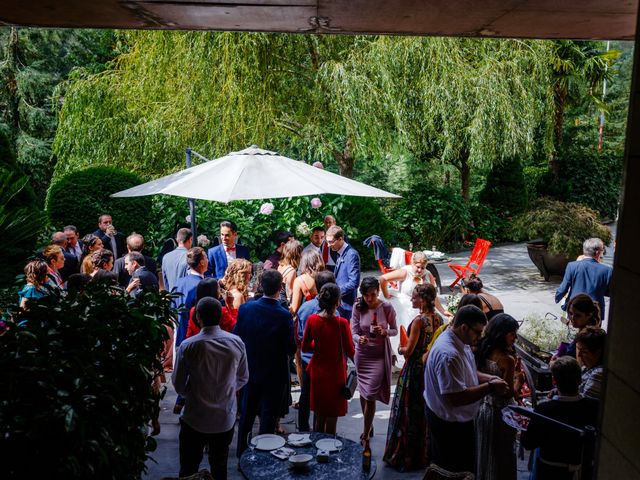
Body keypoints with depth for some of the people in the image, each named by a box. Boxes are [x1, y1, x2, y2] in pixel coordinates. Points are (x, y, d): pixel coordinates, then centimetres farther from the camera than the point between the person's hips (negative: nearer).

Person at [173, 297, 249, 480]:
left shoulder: (188, 346, -19)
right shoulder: (236, 342, -11)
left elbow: (178, 385, -8)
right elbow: (243, 378, 2)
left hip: (195, 419, -2)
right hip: (226, 418, 2)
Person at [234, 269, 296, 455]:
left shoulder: (245, 309, -12)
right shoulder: (284, 316, -22)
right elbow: (291, 349, -15)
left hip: (250, 370, 4)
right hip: (275, 375, -4)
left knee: (247, 413, 21)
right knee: (268, 416, 11)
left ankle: (242, 453, 35)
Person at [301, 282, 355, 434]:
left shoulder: (312, 320, -9)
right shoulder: (341, 323, -20)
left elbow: (305, 347, 2)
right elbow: (350, 352, -13)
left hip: (317, 372, 4)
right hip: (335, 374, -4)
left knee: (319, 418, 20)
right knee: (331, 420, 10)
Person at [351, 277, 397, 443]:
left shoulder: (387, 307, -11)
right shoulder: (358, 307, -8)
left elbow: (394, 330, 0)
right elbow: (354, 332, -8)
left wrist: (385, 332, -22)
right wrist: (359, 339, -30)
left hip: (380, 355, -3)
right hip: (362, 354, 3)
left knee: (370, 393, -7)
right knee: (363, 392, 14)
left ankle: (365, 434, 6)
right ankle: (369, 426, 35)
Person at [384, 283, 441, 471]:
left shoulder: (419, 320, -21)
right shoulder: (438, 318, 1)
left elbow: (409, 350, -19)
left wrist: (401, 349, 2)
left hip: (415, 369, -7)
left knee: (409, 411, 5)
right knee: (425, 411, 18)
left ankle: (405, 456, 15)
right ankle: (425, 453, 30)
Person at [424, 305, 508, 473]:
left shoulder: (460, 341, 0)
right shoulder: (448, 355, -32)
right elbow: (456, 398, -32)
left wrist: (490, 378, -4)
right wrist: (490, 387, -24)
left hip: (456, 418, 10)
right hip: (450, 423, -10)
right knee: (457, 471, 8)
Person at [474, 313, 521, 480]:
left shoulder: (483, 352, -4)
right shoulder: (507, 359, -24)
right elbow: (509, 393, -20)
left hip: (483, 409, 7)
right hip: (500, 413, -6)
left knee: (484, 453, 23)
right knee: (501, 458, 12)